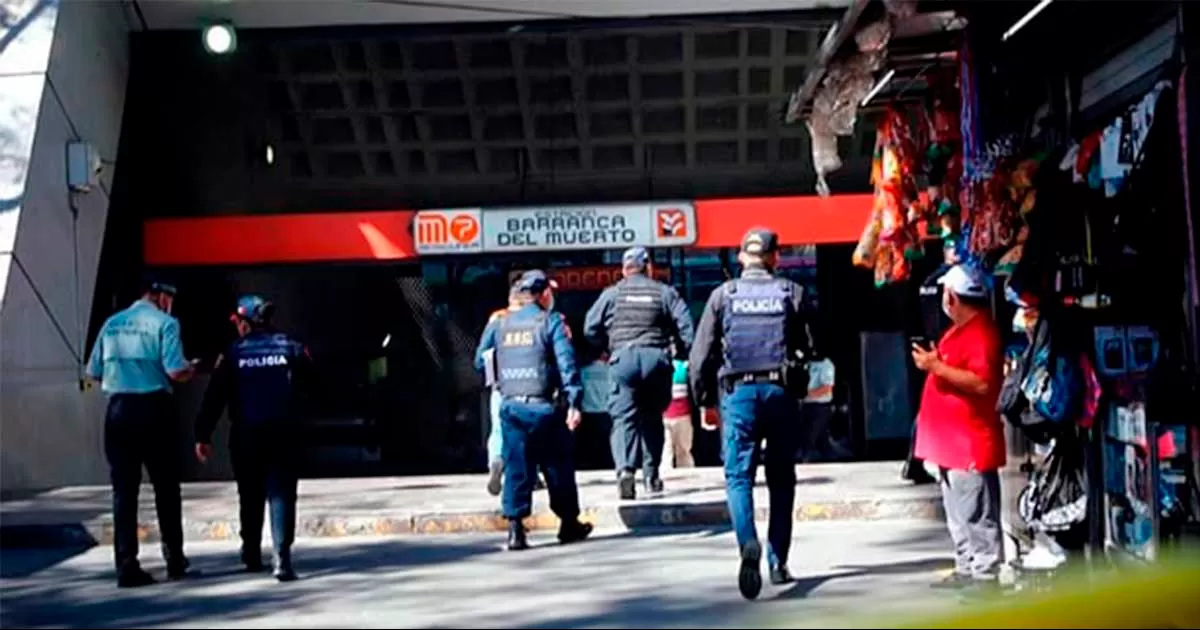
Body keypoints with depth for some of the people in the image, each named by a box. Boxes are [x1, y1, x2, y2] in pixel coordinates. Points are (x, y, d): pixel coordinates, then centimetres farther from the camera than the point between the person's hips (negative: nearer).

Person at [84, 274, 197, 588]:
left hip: (118, 409, 3)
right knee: (166, 488, 10)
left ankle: (126, 565, 0)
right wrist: (191, 369, 7)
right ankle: (174, 559, 17)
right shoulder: (164, 323, -4)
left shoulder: (112, 324, 10)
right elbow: (176, 372, -14)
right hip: (154, 408, -3)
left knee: (123, 489, 4)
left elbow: (93, 372, 11)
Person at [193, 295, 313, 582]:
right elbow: (309, 379, 3)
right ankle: (282, 558, -20)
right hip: (284, 432, 0)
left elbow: (214, 397, -2)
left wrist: (203, 434, 0)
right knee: (281, 494, -4)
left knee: (250, 496, 18)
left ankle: (252, 555, 29)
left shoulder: (233, 354, 1)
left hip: (246, 435, 0)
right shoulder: (291, 348, 4)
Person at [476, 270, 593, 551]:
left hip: (511, 406, 4)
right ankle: (569, 524, 20)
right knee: (557, 467, 9)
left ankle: (515, 527, -4)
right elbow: (567, 364, -12)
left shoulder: (499, 324, 11)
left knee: (516, 467, 5)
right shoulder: (551, 323, -3)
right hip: (544, 408, -3)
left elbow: (480, 361, 16)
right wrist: (574, 402, -14)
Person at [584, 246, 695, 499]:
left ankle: (625, 469, -26)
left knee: (624, 418, -5)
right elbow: (686, 326, 2)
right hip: (656, 358, 1)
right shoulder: (665, 293, 8)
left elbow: (590, 328, 5)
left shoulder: (611, 294, 8)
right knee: (652, 418, 15)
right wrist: (684, 353, 14)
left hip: (623, 358, -1)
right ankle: (651, 474, 17)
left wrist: (606, 349, 20)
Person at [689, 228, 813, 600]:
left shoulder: (723, 295, 3)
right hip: (781, 391, 1)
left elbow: (701, 355, 2)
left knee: (738, 476, 0)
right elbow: (808, 346, -1)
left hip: (737, 392, -1)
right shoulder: (792, 294, 3)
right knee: (782, 479, 12)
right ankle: (778, 562, 15)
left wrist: (704, 400, 13)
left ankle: (749, 544, -25)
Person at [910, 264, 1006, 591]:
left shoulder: (981, 332, -16)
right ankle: (966, 569, 22)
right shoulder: (958, 330, 17)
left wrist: (937, 366, -24)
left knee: (977, 515, -7)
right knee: (958, 514, 15)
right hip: (950, 442, 11)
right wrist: (931, 363, 17)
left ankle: (986, 575, -4)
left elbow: (982, 383, -27)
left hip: (971, 444, -11)